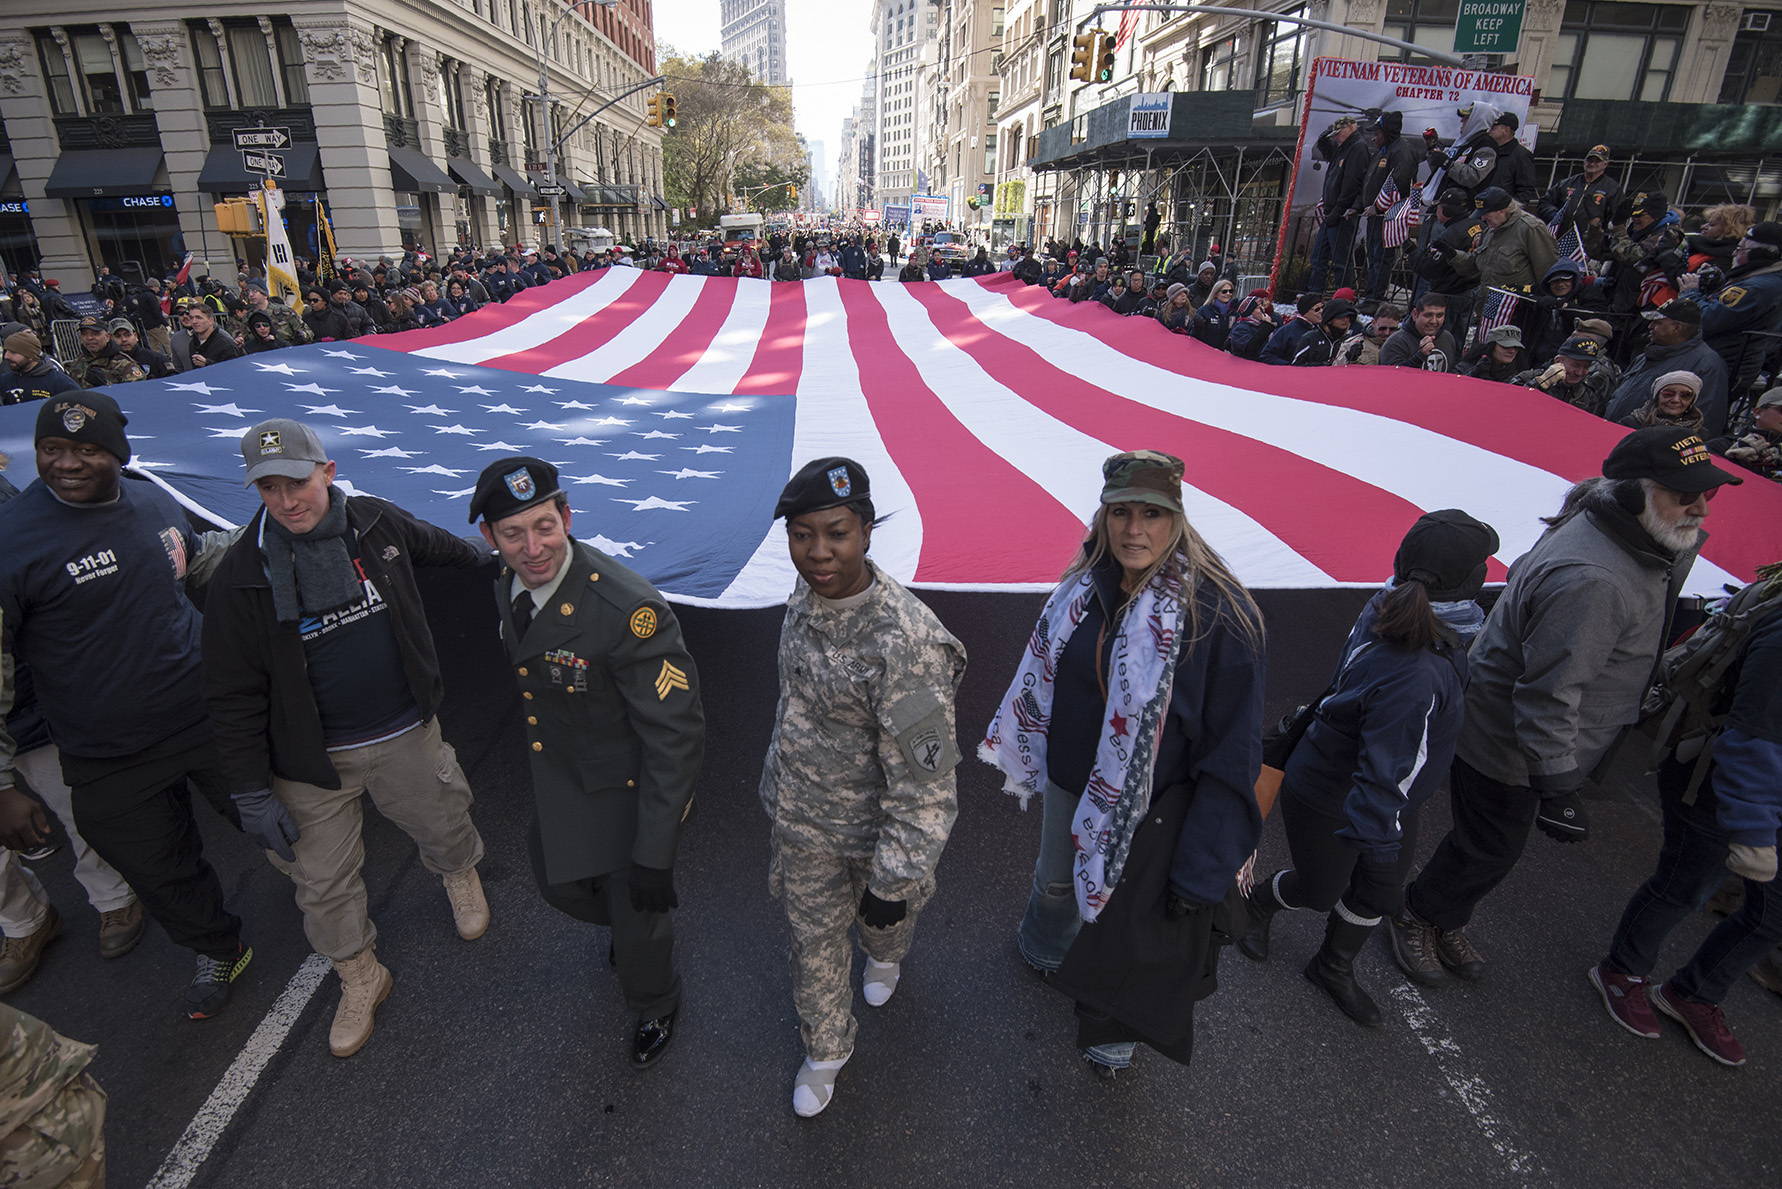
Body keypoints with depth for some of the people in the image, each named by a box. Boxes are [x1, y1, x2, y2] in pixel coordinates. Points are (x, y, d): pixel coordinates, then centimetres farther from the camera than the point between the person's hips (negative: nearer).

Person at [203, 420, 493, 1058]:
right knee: (323, 883, 11)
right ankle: (360, 979, 36)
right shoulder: (242, 574, -15)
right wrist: (252, 794, -8)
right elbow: (234, 697, -9)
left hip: (407, 735, 2)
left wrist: (483, 556, 35)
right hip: (313, 762, -1)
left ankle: (461, 876, 56)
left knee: (443, 825, 21)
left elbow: (431, 543, 17)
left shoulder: (377, 523, -10)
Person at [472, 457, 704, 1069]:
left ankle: (655, 1007, 47)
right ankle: (632, 929, 60)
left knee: (639, 916, 12)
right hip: (559, 778, 7)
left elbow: (675, 734, -30)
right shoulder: (508, 587, -9)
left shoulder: (630, 611, -35)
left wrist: (654, 855, -26)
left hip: (630, 788, -7)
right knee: (560, 884, 26)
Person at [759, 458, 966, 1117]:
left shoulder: (905, 642, -36)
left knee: (883, 917, 28)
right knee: (813, 936, 21)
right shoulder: (804, 601, -12)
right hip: (800, 820, 4)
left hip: (873, 830, -4)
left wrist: (893, 879, -22)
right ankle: (825, 1049, 49)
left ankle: (885, 959, 65)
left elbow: (923, 780, -29)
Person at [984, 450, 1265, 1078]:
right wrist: (1022, 748, 18)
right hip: (1071, 783, 5)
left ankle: (1114, 1028, 49)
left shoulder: (1217, 612, -26)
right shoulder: (1088, 583, -10)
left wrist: (1203, 869, -19)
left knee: (1127, 929, 17)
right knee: (1055, 880, 30)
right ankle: (1042, 949, 64)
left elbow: (1233, 751, -21)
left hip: (1151, 811, -5)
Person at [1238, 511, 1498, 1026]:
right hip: (1329, 803, -8)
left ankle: (1334, 969, 48)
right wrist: (1378, 841, -26)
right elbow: (1384, 771, -35)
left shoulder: (1387, 610, -15)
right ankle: (1258, 903, 52)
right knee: (1320, 891, 19)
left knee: (1381, 892, 23)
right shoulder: (1416, 676, -41)